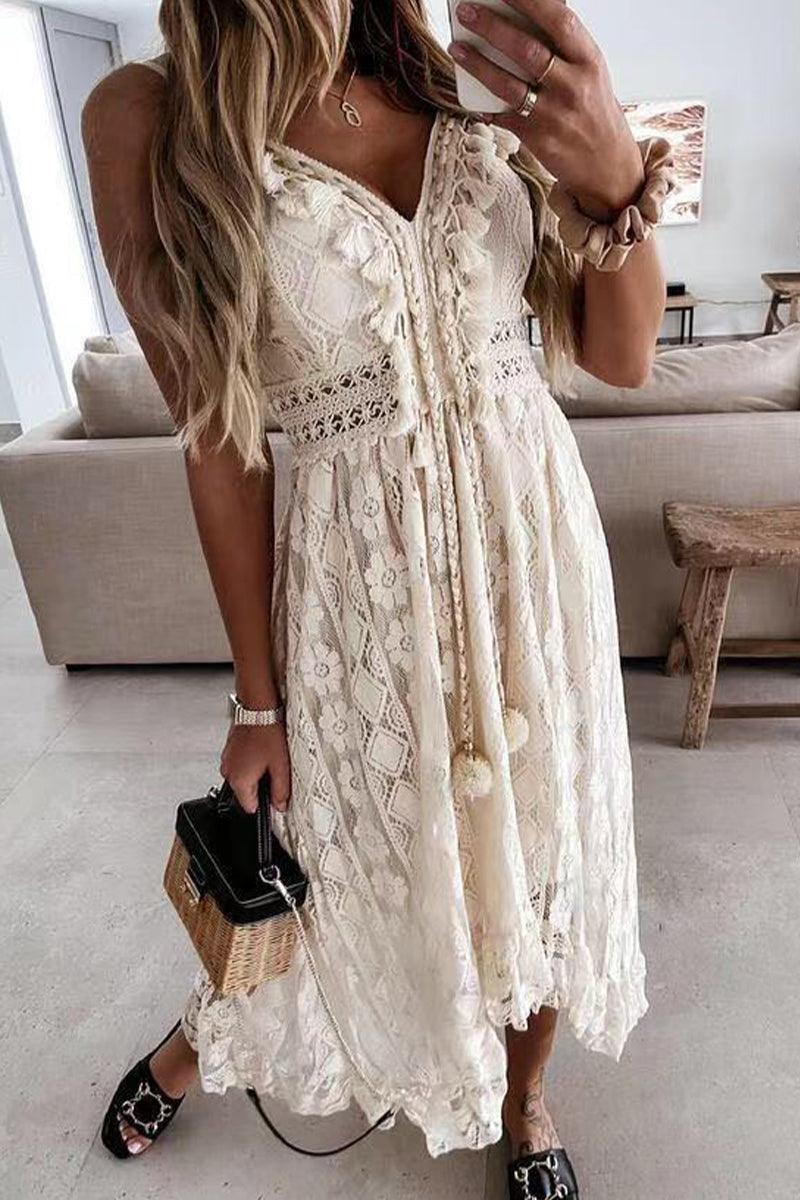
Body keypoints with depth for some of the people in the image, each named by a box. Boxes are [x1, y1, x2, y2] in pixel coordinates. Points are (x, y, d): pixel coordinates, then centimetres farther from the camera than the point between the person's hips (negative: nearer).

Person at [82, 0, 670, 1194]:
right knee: (367, 865, 17)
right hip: (364, 582, -3)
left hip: (538, 541, 4)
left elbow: (622, 357, 2)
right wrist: (257, 697, -3)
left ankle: (524, 1096, 50)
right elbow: (218, 438, -8)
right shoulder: (150, 116, -7)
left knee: (545, 840, 16)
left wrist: (619, 181, -18)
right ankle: (206, 1035, 54)